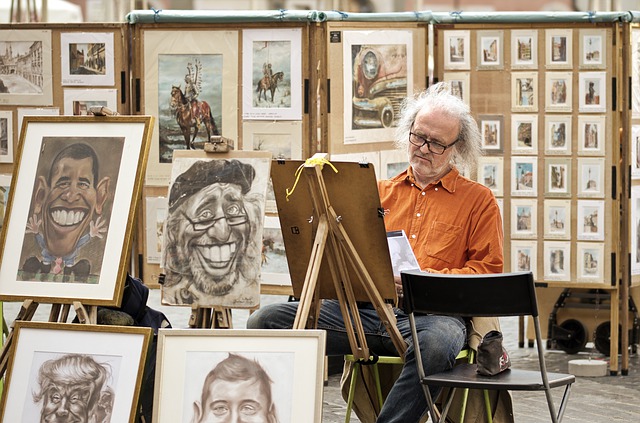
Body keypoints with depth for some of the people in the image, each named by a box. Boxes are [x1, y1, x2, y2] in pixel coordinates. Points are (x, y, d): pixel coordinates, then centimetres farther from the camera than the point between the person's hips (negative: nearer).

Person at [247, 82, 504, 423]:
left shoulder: (478, 200, 13)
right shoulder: (382, 192, 25)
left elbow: (489, 270, 3)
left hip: (432, 313, -4)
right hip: (364, 308, 4)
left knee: (436, 342, -43)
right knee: (266, 320, -16)